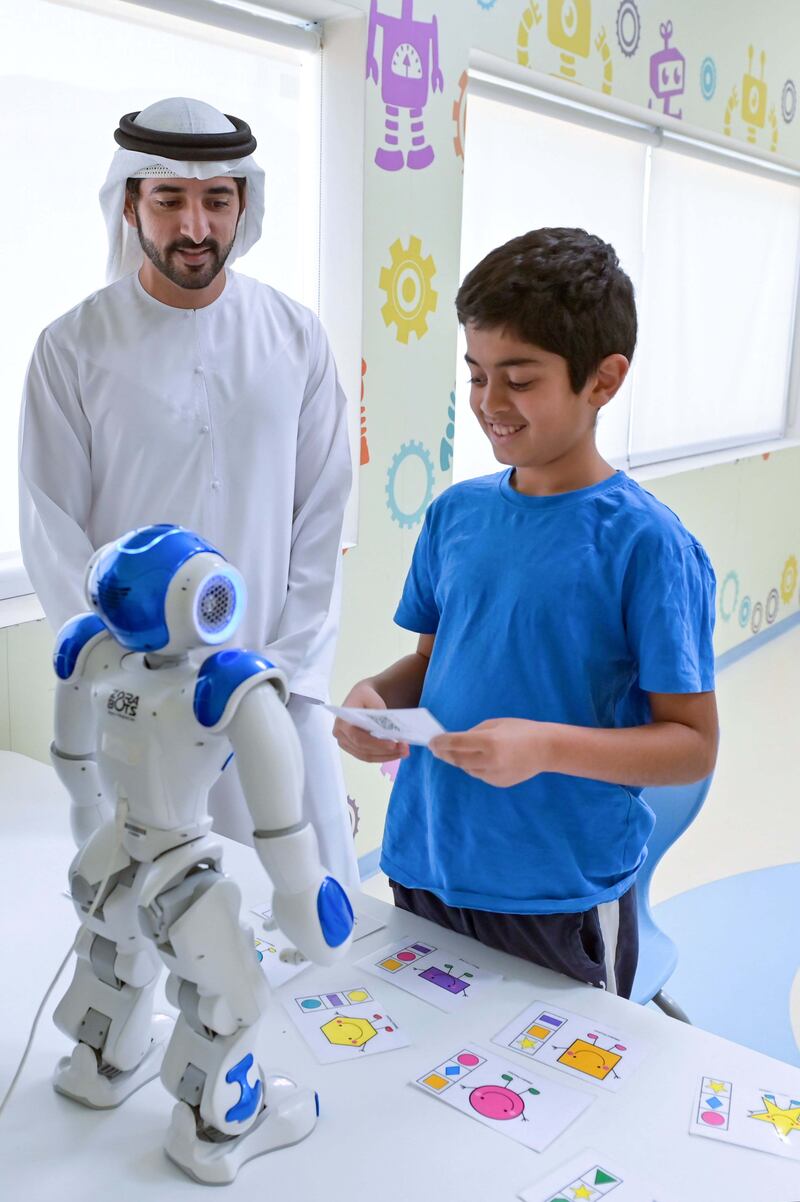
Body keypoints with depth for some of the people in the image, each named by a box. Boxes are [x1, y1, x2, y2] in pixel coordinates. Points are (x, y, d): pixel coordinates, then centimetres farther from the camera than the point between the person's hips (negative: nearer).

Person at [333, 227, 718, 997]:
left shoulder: (646, 543, -15)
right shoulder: (455, 513, 1)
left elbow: (693, 744, -12)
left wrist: (545, 745, -26)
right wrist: (376, 696, -8)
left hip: (564, 901, -5)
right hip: (423, 870, 5)